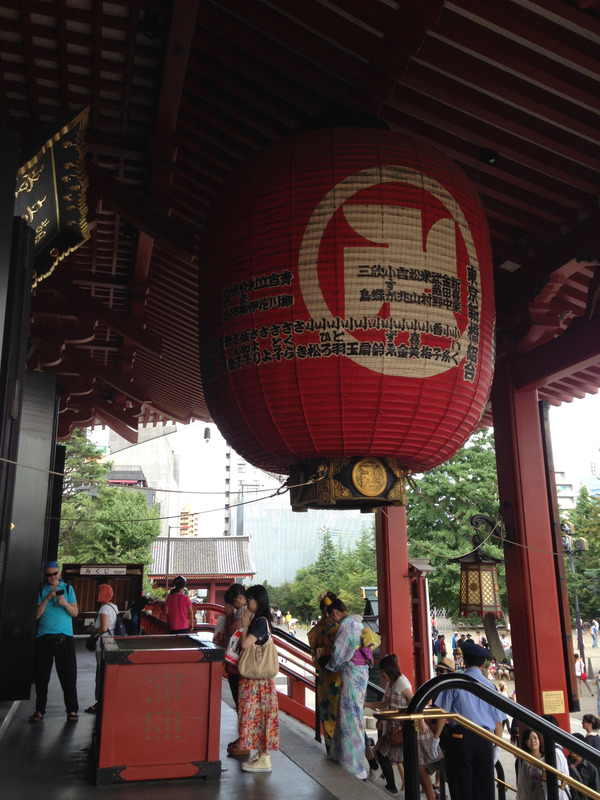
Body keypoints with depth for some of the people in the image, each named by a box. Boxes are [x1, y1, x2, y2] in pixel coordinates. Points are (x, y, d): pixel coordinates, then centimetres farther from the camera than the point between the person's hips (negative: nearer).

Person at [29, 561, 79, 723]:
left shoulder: (68, 588, 9)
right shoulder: (41, 591, 10)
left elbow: (75, 613, 4)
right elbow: (37, 614, 0)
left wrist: (65, 603, -14)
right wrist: (47, 599, -12)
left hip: (64, 637, -1)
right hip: (43, 638, 1)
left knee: (68, 676, -3)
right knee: (41, 676, 4)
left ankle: (72, 710, 4)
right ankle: (40, 710, 17)